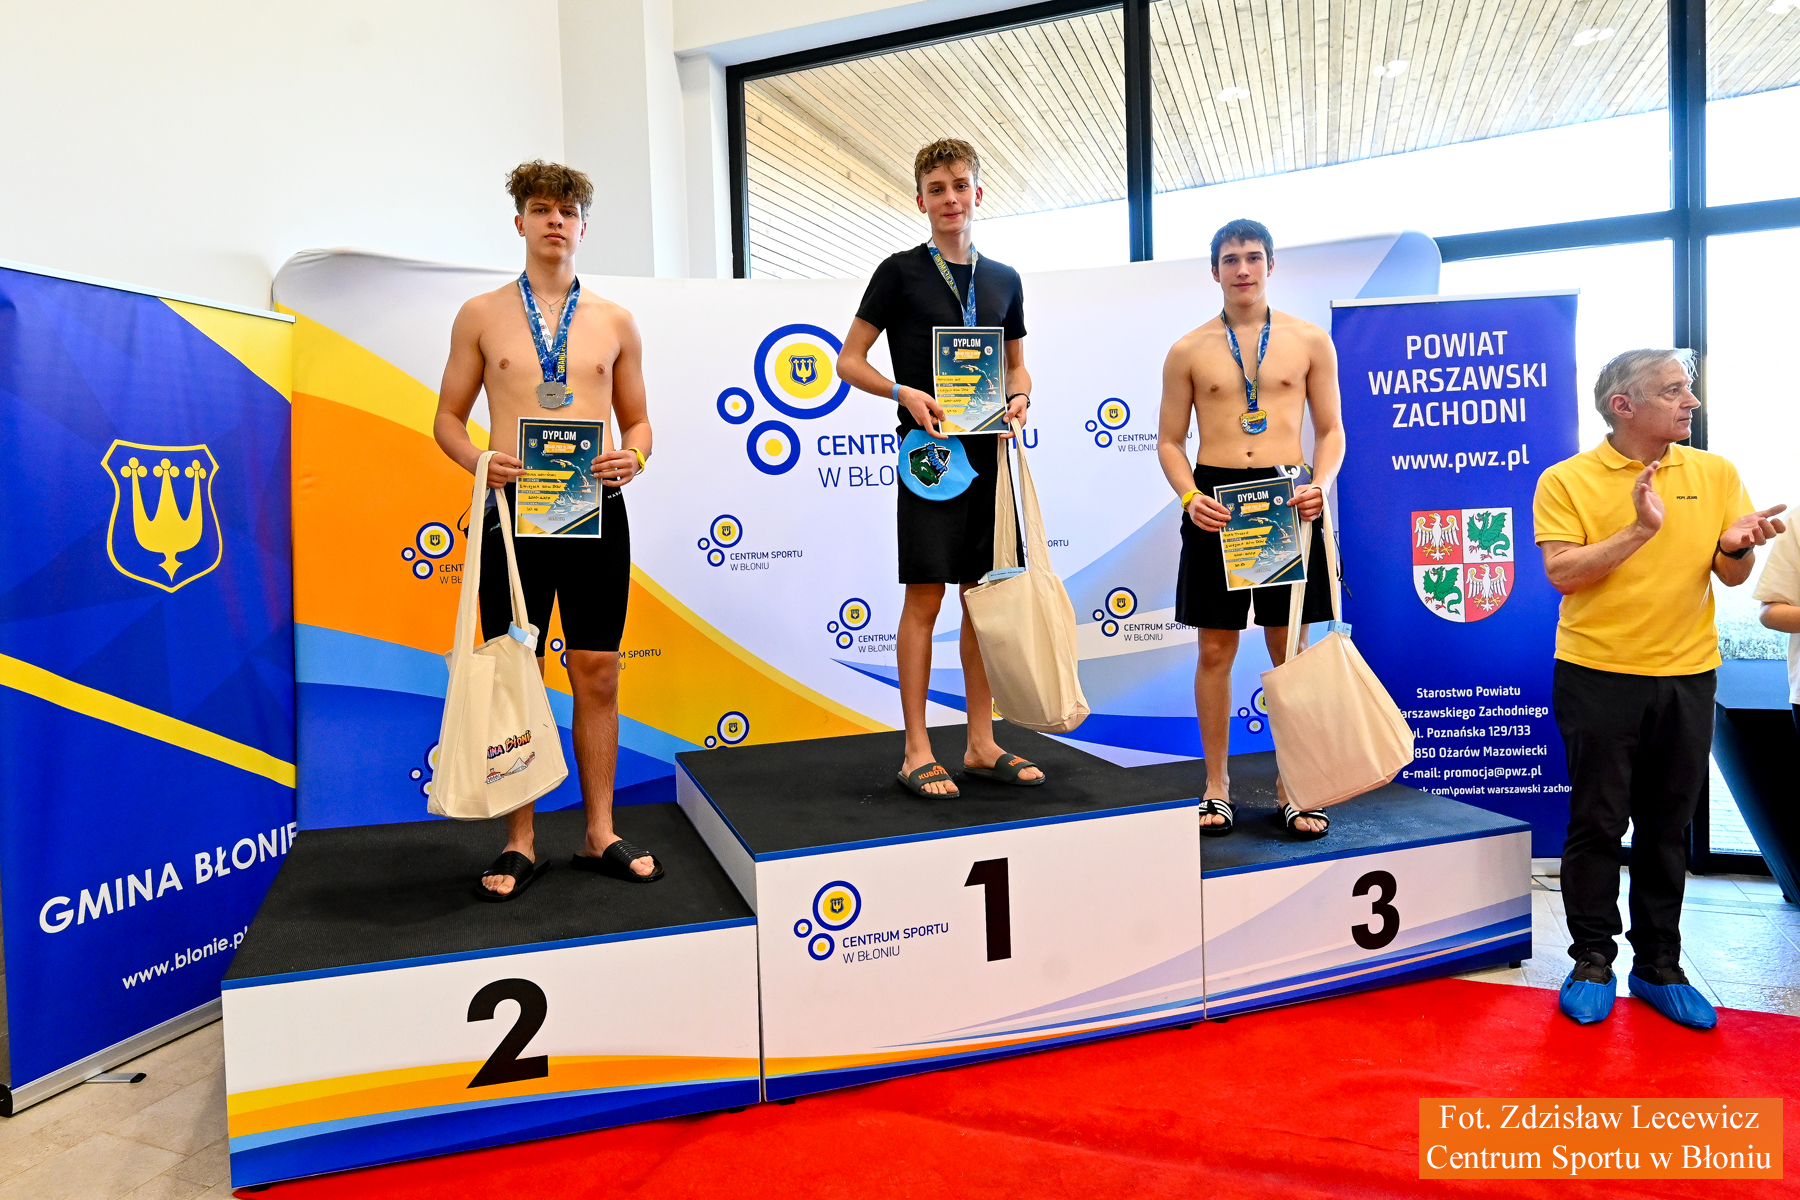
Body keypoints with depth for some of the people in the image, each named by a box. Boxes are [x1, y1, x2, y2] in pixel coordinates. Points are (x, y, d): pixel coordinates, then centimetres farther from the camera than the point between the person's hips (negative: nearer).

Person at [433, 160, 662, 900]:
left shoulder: (614, 322, 10)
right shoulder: (482, 315, 7)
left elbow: (636, 419, 14)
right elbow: (448, 417, 9)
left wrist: (632, 458, -8)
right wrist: (479, 462, -12)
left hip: (597, 508, 1)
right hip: (513, 505, -1)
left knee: (598, 674, 4)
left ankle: (600, 836, 16)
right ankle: (520, 844, 15)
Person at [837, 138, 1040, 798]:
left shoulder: (1004, 280, 14)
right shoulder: (900, 272, 1)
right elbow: (850, 360, 1)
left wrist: (1019, 397, 0)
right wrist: (906, 393, -15)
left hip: (989, 449, 5)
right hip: (930, 448, -5)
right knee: (925, 597, -5)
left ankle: (981, 744, 17)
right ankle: (917, 752, 4)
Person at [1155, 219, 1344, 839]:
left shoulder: (1309, 340, 7)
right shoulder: (1188, 351, 6)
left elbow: (1331, 429, 9)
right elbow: (1169, 441, 7)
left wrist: (1321, 484, -10)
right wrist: (1190, 496, -10)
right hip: (1214, 500, 0)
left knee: (1289, 650, 5)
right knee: (1215, 650, 4)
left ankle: (1292, 787, 18)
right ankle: (1217, 787, 16)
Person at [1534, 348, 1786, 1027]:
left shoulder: (1715, 473, 7)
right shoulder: (1567, 481, -4)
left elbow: (1733, 577, 7)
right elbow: (1562, 572, -13)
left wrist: (1734, 544, -14)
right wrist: (1639, 530, -21)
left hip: (1687, 675, 3)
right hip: (1598, 674, -3)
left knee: (1668, 826, 10)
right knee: (1598, 822, 3)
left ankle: (1659, 966, 23)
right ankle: (1593, 961, 17)